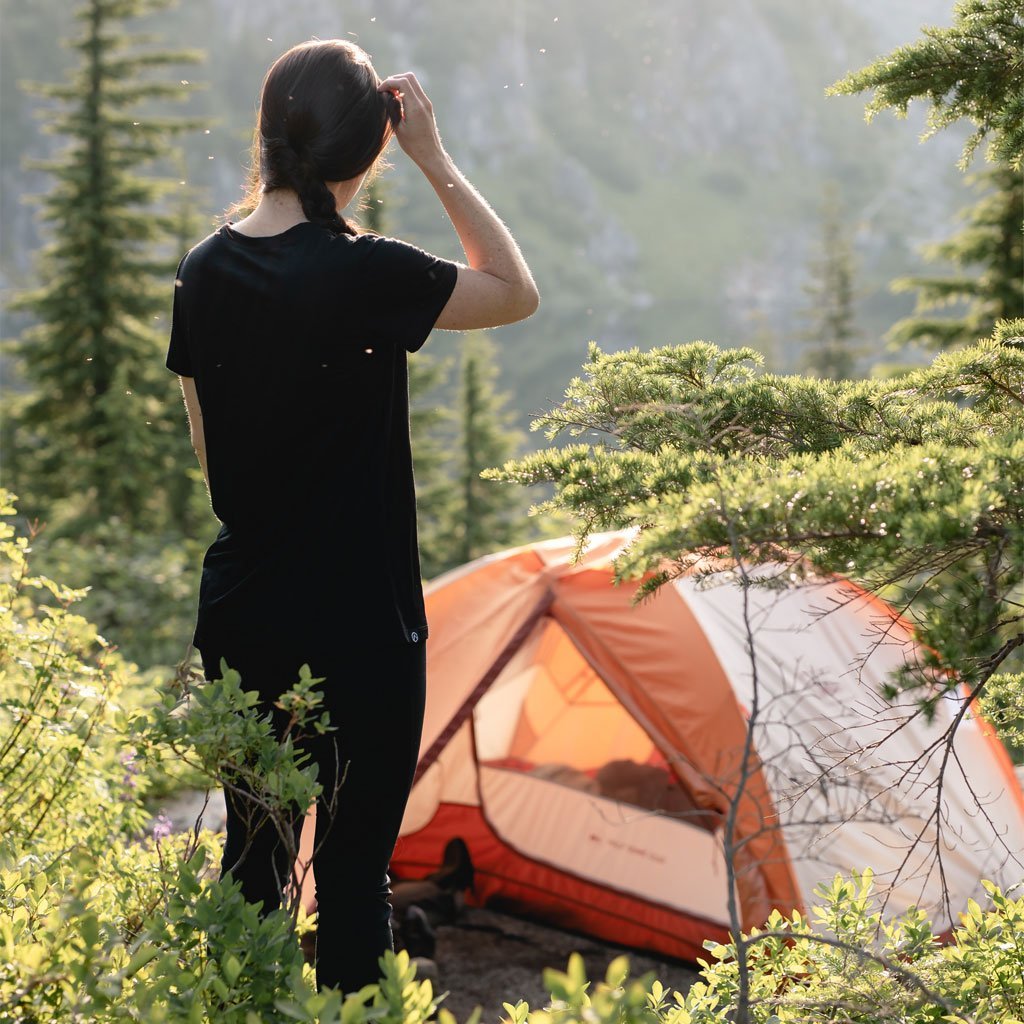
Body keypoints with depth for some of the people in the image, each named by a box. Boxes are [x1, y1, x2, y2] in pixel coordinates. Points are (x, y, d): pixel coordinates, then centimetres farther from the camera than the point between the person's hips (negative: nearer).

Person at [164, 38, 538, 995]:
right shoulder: (361, 275, -20)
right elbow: (517, 292, -4)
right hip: (357, 625, -6)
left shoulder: (204, 272, 1)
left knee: (252, 854, 18)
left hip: (240, 618, 6)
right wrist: (434, 159, -4)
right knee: (353, 869, 5)